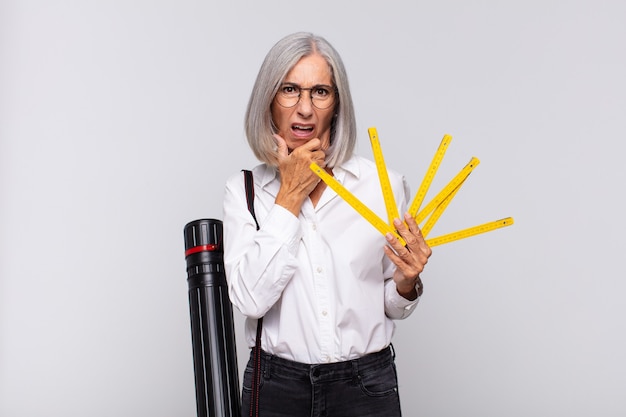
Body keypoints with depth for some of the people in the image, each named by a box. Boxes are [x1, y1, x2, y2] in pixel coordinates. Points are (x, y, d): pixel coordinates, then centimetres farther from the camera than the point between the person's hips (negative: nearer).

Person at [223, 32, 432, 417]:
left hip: (366, 385, 1)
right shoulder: (243, 190, -3)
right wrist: (290, 197, -15)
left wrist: (406, 283, -16)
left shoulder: (384, 184, -4)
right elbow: (251, 298, -18)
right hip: (275, 385, 0)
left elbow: (393, 307, 6)